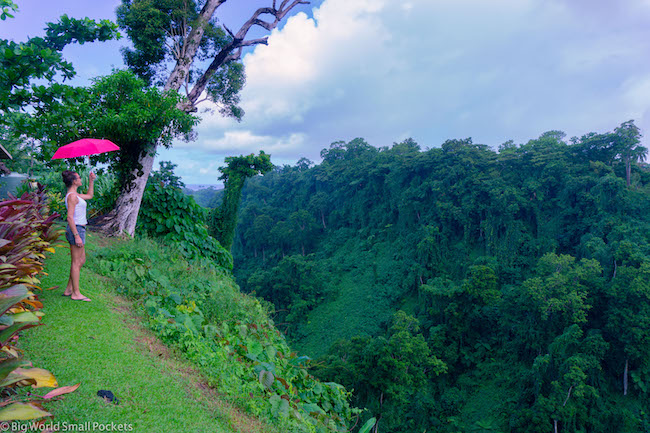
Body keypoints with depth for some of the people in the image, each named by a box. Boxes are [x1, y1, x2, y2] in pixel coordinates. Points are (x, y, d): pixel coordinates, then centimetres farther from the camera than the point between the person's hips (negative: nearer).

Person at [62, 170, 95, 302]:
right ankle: (76, 294, 6)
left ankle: (69, 289, 22)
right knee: (76, 263, -2)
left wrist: (91, 180, 24)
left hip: (78, 231, 10)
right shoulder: (72, 196, -16)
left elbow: (90, 196, 32)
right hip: (76, 230, -10)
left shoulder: (74, 195, 13)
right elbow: (70, 217, -21)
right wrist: (77, 236, -22)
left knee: (81, 260, 16)